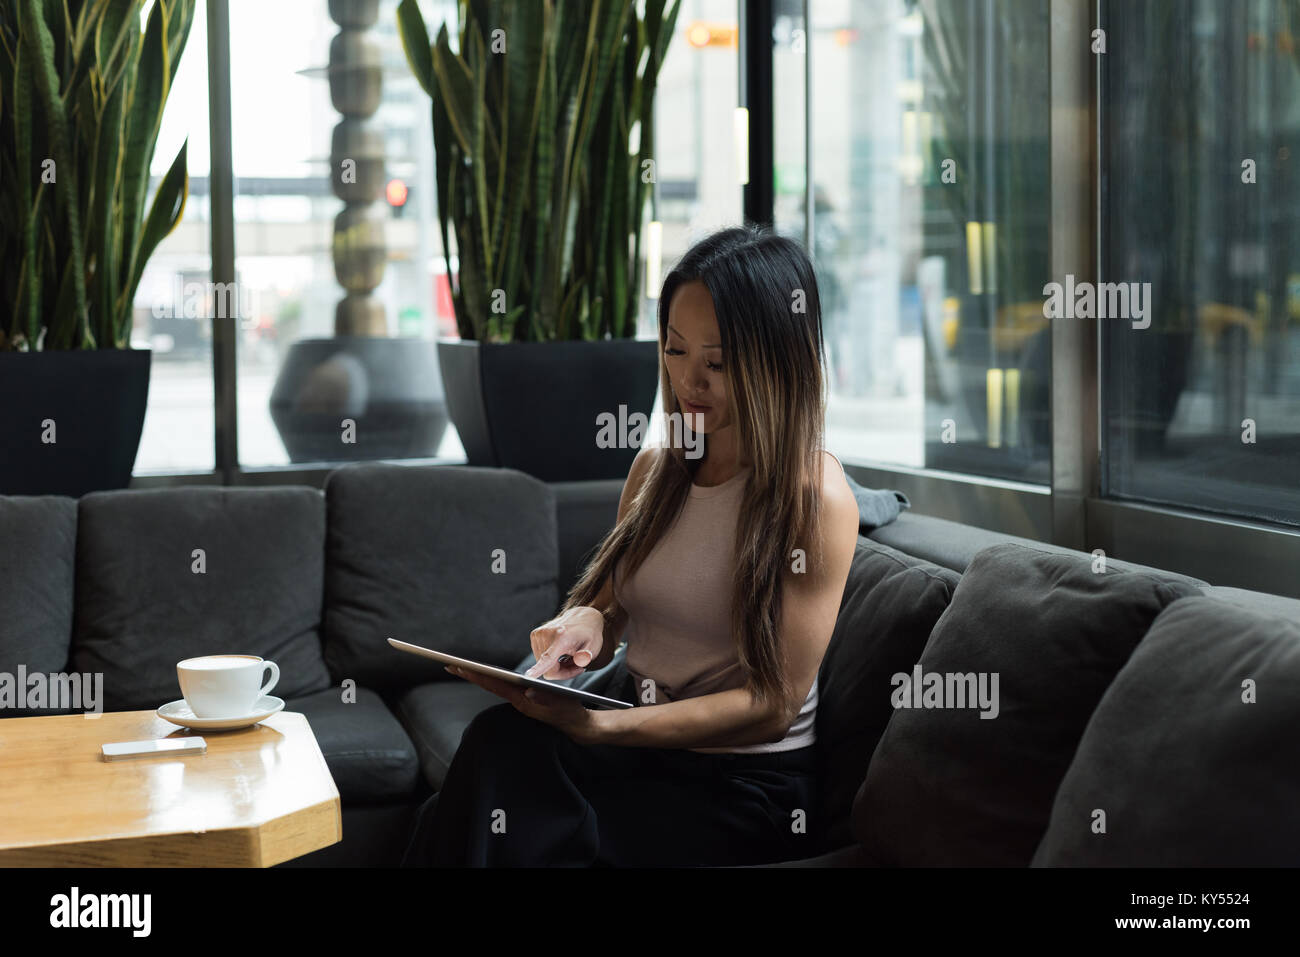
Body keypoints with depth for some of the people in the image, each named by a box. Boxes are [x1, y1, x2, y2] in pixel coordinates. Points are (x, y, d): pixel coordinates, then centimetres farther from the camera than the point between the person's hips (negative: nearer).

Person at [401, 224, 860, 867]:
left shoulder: (818, 497, -10)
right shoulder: (655, 467, 12)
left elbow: (774, 704, -13)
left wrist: (598, 726, -25)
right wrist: (585, 623, -5)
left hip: (745, 789, -6)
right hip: (644, 750, 6)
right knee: (501, 746, -28)